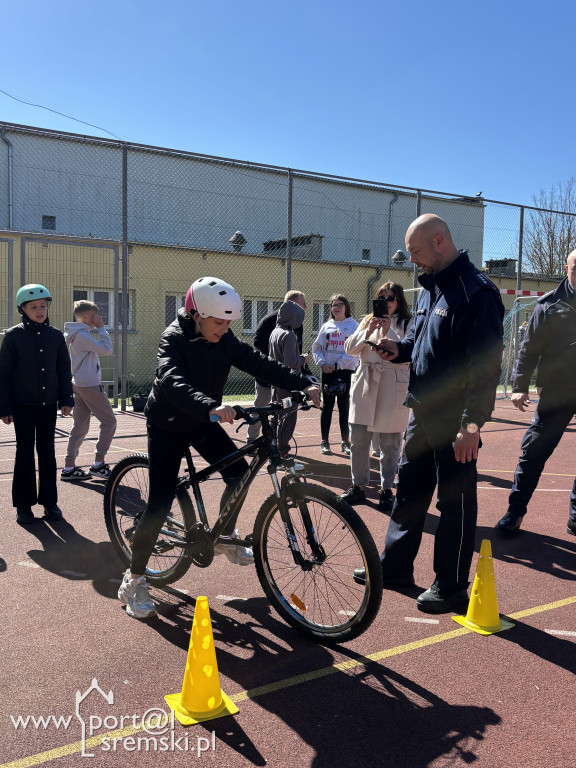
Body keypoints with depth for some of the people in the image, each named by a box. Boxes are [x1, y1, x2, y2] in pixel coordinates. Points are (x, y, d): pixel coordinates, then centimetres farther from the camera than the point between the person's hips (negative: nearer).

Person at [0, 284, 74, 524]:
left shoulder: (56, 335, 5)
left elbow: (64, 369, 10)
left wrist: (66, 399, 3)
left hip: (48, 404, 3)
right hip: (23, 404, -2)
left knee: (47, 451, 7)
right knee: (25, 452, 3)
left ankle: (49, 501, 16)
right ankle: (23, 505, 13)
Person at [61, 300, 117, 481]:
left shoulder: (77, 335, 17)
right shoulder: (82, 335, -15)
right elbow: (106, 349, -19)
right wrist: (102, 328, -12)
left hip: (79, 385, 10)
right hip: (90, 385, -10)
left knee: (80, 426, 10)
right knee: (109, 421, -3)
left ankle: (69, 468, 10)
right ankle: (98, 464, -2)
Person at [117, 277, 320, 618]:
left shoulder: (225, 340, -8)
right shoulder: (175, 339, -26)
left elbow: (259, 363, -14)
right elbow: (173, 382, -43)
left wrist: (303, 384, -26)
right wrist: (212, 407, -60)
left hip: (202, 423, 6)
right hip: (167, 426, -6)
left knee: (239, 472, -5)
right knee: (161, 503, -11)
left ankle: (225, 535, 22)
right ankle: (134, 580, 5)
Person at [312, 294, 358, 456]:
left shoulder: (354, 326, 1)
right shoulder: (327, 326, 11)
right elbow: (316, 347, 9)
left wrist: (337, 365, -12)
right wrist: (322, 363, -7)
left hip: (346, 371, -2)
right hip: (327, 371, 2)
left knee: (344, 406, 3)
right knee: (327, 405, 5)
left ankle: (345, 442, 11)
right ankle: (324, 441, 11)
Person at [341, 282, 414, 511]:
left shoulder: (408, 323, 0)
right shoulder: (368, 320, 15)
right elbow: (350, 348, 6)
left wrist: (387, 333, -17)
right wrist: (367, 332, -9)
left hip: (392, 386, -4)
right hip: (365, 383, 4)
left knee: (389, 442, 3)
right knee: (358, 438, 6)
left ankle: (386, 490, 16)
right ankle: (358, 487, 19)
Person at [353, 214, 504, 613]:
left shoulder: (475, 291, -15)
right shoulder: (429, 288, 13)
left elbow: (486, 362, -20)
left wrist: (473, 422, -22)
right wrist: (399, 348, 2)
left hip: (455, 421, -9)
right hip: (422, 412, 9)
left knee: (455, 501, 4)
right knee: (409, 490, 16)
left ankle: (451, 585, 19)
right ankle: (396, 566, 32)